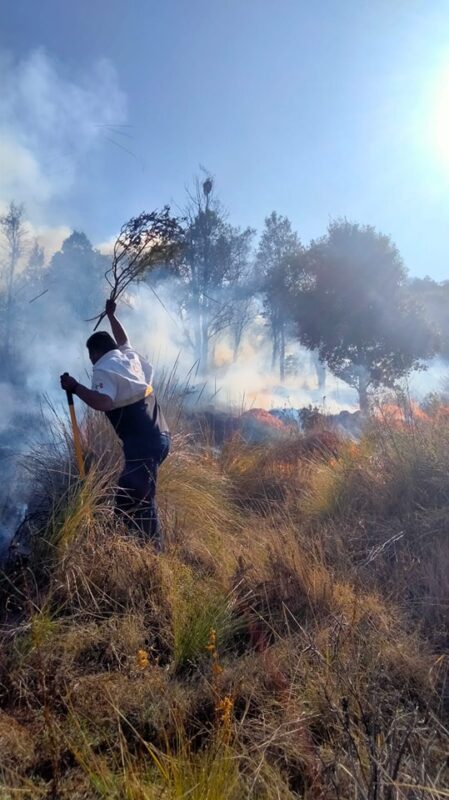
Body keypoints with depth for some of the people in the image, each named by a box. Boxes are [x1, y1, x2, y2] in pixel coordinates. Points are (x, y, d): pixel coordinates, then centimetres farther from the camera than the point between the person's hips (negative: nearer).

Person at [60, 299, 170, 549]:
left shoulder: (104, 368, -7)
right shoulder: (130, 356, 18)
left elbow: (104, 402, -25)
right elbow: (124, 340, 43)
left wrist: (74, 387, -14)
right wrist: (111, 315, 52)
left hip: (144, 444, -9)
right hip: (159, 437, 9)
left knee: (135, 502, -8)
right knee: (139, 497, 17)